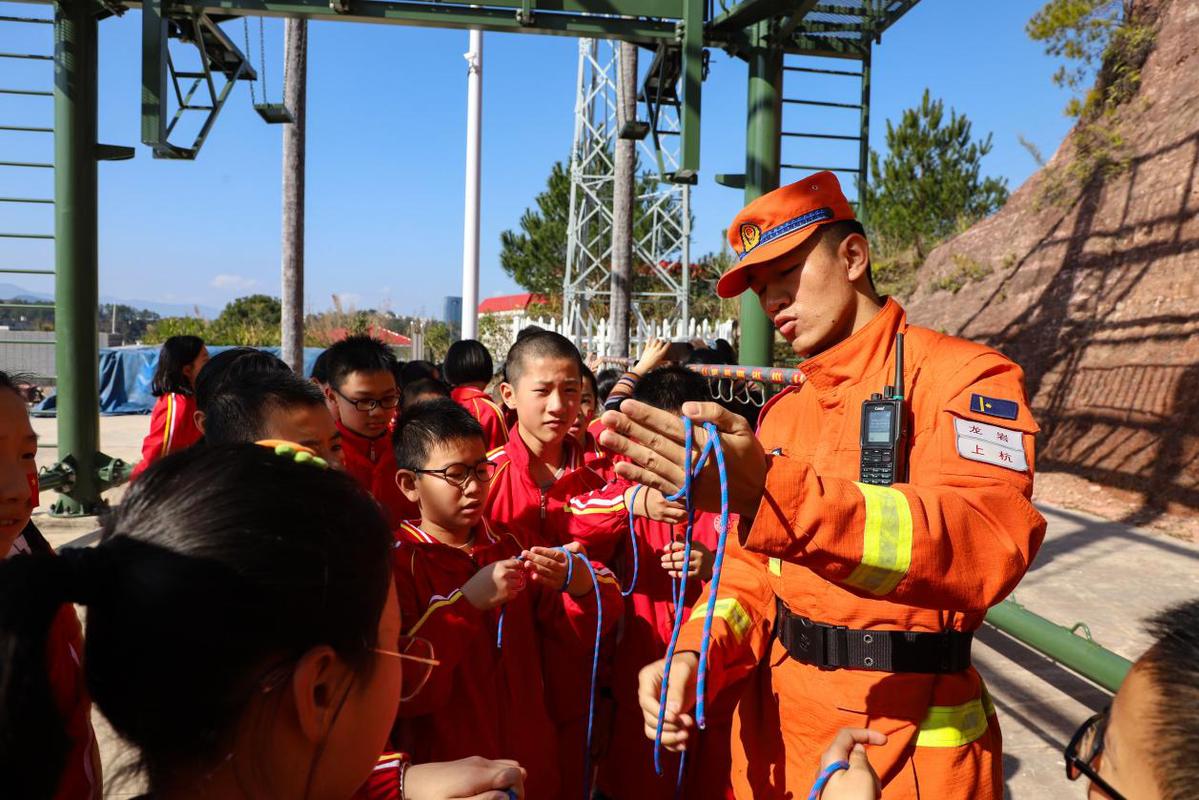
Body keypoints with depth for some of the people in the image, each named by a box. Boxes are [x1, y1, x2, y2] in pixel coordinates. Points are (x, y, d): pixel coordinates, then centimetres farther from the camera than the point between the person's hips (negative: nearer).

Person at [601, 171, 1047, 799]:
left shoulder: (960, 375, -13)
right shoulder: (782, 411, 9)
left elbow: (990, 541, -32)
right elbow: (753, 569, 8)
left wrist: (771, 494, -44)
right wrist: (698, 651, -13)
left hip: (908, 740, -6)